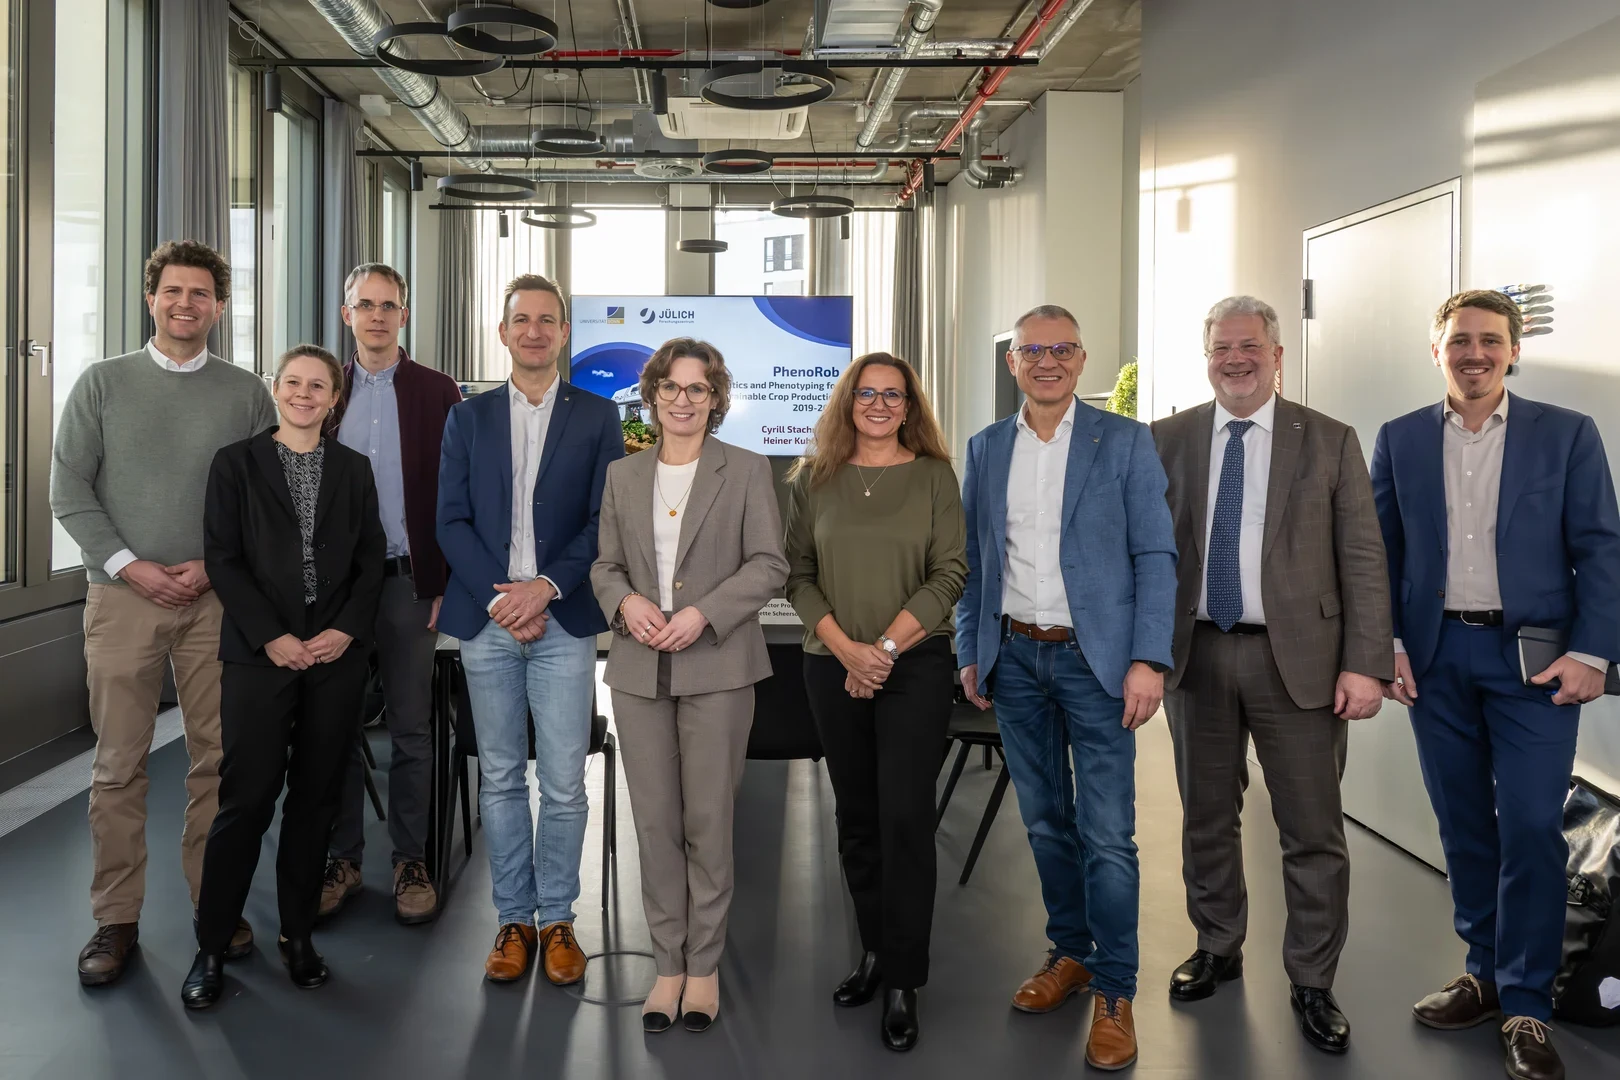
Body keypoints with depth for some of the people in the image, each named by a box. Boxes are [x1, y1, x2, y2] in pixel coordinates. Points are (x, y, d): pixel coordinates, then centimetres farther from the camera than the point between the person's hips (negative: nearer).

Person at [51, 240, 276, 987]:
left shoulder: (246, 394, 6)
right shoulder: (103, 384, 5)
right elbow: (69, 491, 2)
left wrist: (216, 566, -8)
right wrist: (131, 567, -8)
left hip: (216, 598, 1)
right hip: (123, 596, 0)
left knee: (217, 758, 4)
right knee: (119, 763, 2)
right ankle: (116, 919, 12)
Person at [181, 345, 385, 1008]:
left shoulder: (353, 469, 11)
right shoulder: (237, 464, 4)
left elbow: (371, 559, 8)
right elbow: (222, 559, -2)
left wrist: (346, 631, -6)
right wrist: (272, 637, -10)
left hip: (336, 655, 3)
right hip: (260, 655, -2)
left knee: (316, 797, 7)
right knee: (247, 797, -4)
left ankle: (298, 935, 19)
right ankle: (211, 948, 8)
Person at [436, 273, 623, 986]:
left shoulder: (597, 417, 6)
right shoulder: (468, 418, 11)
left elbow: (605, 520, 0)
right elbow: (451, 521, 5)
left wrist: (545, 588, -12)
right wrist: (501, 598, -8)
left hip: (562, 621, -1)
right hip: (487, 619, 2)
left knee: (563, 784, 0)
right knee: (501, 780, 8)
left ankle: (557, 921, 15)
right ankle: (513, 920, 19)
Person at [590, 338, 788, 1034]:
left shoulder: (746, 472, 2)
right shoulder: (622, 476, 13)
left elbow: (769, 564, -2)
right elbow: (606, 565, 14)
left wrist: (704, 613, -14)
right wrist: (626, 601, -8)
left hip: (716, 668, -3)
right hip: (638, 670, 3)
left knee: (708, 821, 1)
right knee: (654, 821, 6)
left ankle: (704, 965, 16)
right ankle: (668, 964, 18)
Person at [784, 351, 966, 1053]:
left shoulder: (934, 476, 1)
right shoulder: (814, 479, 6)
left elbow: (948, 574, -5)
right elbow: (799, 574, 3)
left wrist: (885, 647, -13)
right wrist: (846, 648, -10)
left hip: (915, 666, -2)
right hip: (833, 668, 3)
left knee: (905, 818, -6)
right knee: (856, 816, 11)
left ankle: (903, 984, 4)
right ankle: (873, 950, 27)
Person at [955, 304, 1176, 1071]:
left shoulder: (1124, 442, -2)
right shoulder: (985, 449, 9)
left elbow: (1154, 556, -5)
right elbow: (973, 560, 12)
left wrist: (1148, 660, -12)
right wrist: (970, 653, 7)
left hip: (1095, 658, -3)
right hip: (1014, 658, 4)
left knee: (1106, 834, -3)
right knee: (1045, 822, 14)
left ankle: (1114, 992, 10)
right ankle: (1070, 953, 31)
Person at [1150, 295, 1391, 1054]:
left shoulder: (1330, 443, 0)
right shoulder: (1167, 441, 5)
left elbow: (1362, 560, -3)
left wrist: (1365, 664, -9)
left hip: (1297, 658, -2)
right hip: (1196, 654, 2)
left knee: (1313, 830, 4)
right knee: (1206, 817, 15)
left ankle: (1312, 984, 20)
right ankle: (1217, 949, 34)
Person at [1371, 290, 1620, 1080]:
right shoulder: (1400, 439, 7)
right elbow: (1378, 551, 6)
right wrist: (1385, 643, -2)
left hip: (1533, 654, -2)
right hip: (1435, 657, 2)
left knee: (1530, 827, -5)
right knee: (1463, 825, 10)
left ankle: (1526, 1006, 7)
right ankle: (1486, 974, 24)